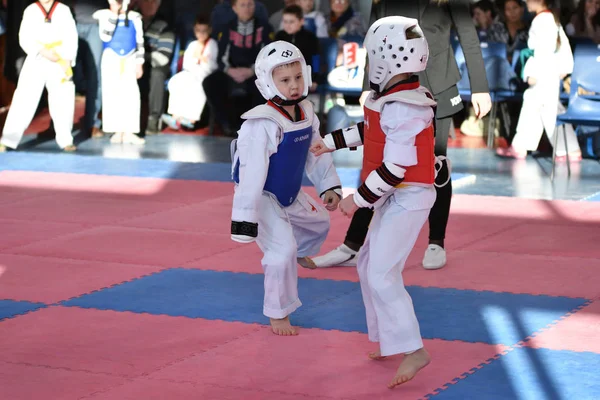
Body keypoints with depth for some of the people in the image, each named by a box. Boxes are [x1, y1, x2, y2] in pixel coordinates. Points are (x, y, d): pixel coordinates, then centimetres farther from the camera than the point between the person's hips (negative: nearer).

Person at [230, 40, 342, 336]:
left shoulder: (307, 115, -7)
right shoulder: (261, 125, -33)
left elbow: (318, 155, 7)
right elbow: (251, 175, -34)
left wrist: (329, 187, -2)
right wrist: (245, 219, -34)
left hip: (290, 195, 8)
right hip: (263, 198, -8)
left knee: (318, 223, 29)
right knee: (283, 250, -20)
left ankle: (299, 254, 64)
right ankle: (278, 314, 0)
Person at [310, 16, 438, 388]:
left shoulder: (401, 108, -24)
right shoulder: (394, 98, 5)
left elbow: (395, 168, -25)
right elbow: (372, 130, 24)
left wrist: (359, 199, -15)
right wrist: (331, 142, 32)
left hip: (408, 198, -10)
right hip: (396, 198, 10)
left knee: (382, 274, -14)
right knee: (369, 264, 19)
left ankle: (413, 350, -12)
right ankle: (389, 339, 27)